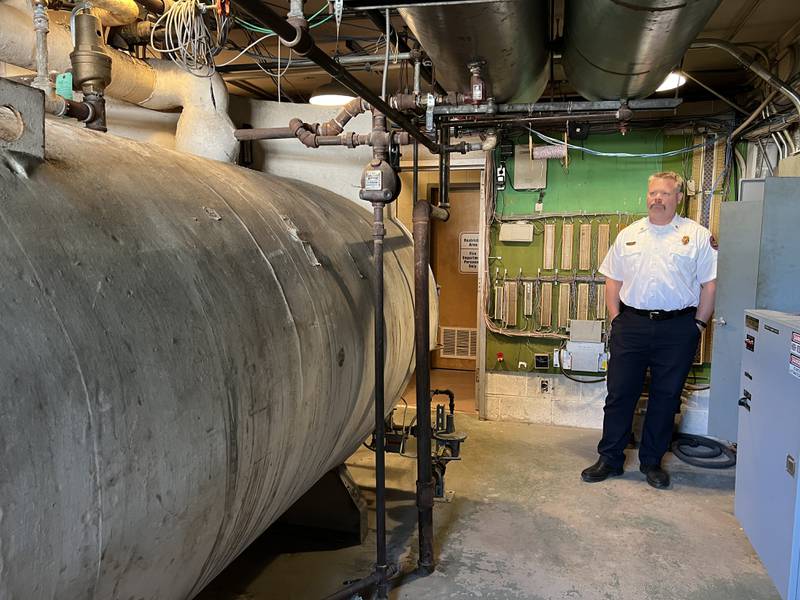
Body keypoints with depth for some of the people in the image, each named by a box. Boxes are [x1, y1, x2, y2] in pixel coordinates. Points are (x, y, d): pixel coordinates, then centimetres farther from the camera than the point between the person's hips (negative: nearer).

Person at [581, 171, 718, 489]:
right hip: (631, 325, 2)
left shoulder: (698, 235, 2)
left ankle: (652, 462, 23)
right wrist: (617, 320, 4)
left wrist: (698, 324, -3)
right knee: (619, 394, 4)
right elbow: (613, 281, 11)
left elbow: (710, 284, 1)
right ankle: (609, 459, 16)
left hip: (677, 329, -1)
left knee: (666, 398, 8)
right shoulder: (628, 235, 10)